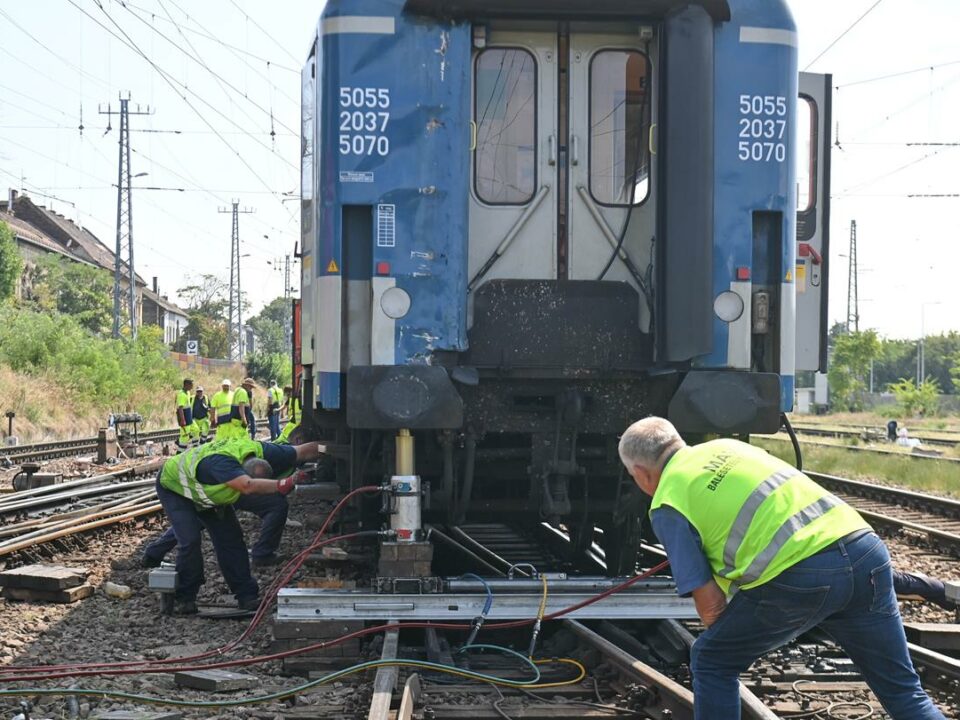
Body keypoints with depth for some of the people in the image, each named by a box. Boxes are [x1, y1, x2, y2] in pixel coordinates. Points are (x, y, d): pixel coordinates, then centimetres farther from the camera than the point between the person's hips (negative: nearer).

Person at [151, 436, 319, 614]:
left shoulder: (261, 453, -28)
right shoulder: (219, 461, -49)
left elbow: (303, 451, -18)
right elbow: (248, 486, -66)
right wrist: (281, 485, -71)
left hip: (208, 492, 6)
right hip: (174, 486, -6)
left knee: (231, 538, -3)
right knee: (190, 541, -20)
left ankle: (247, 596, 3)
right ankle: (183, 599, -4)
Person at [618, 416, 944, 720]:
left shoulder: (667, 505, 6)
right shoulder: (727, 445, 25)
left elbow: (709, 600, 2)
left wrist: (727, 636, 22)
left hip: (797, 577, -6)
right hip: (862, 546, 6)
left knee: (711, 663, 18)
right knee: (903, 689, 15)